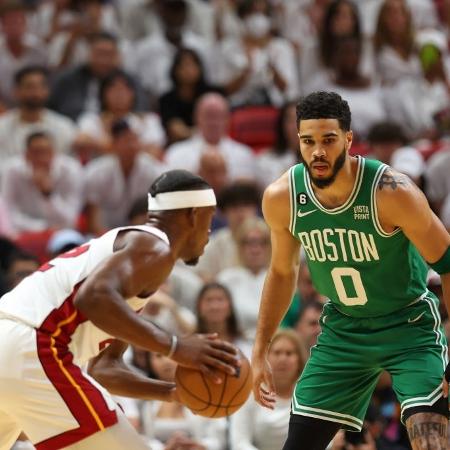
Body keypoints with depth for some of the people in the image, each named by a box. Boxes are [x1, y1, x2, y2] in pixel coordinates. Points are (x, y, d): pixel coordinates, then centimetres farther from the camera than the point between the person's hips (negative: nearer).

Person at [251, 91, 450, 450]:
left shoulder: (392, 192, -26)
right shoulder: (281, 198, -13)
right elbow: (282, 273, 7)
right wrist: (260, 352, 7)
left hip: (409, 325, -4)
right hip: (343, 330, 4)